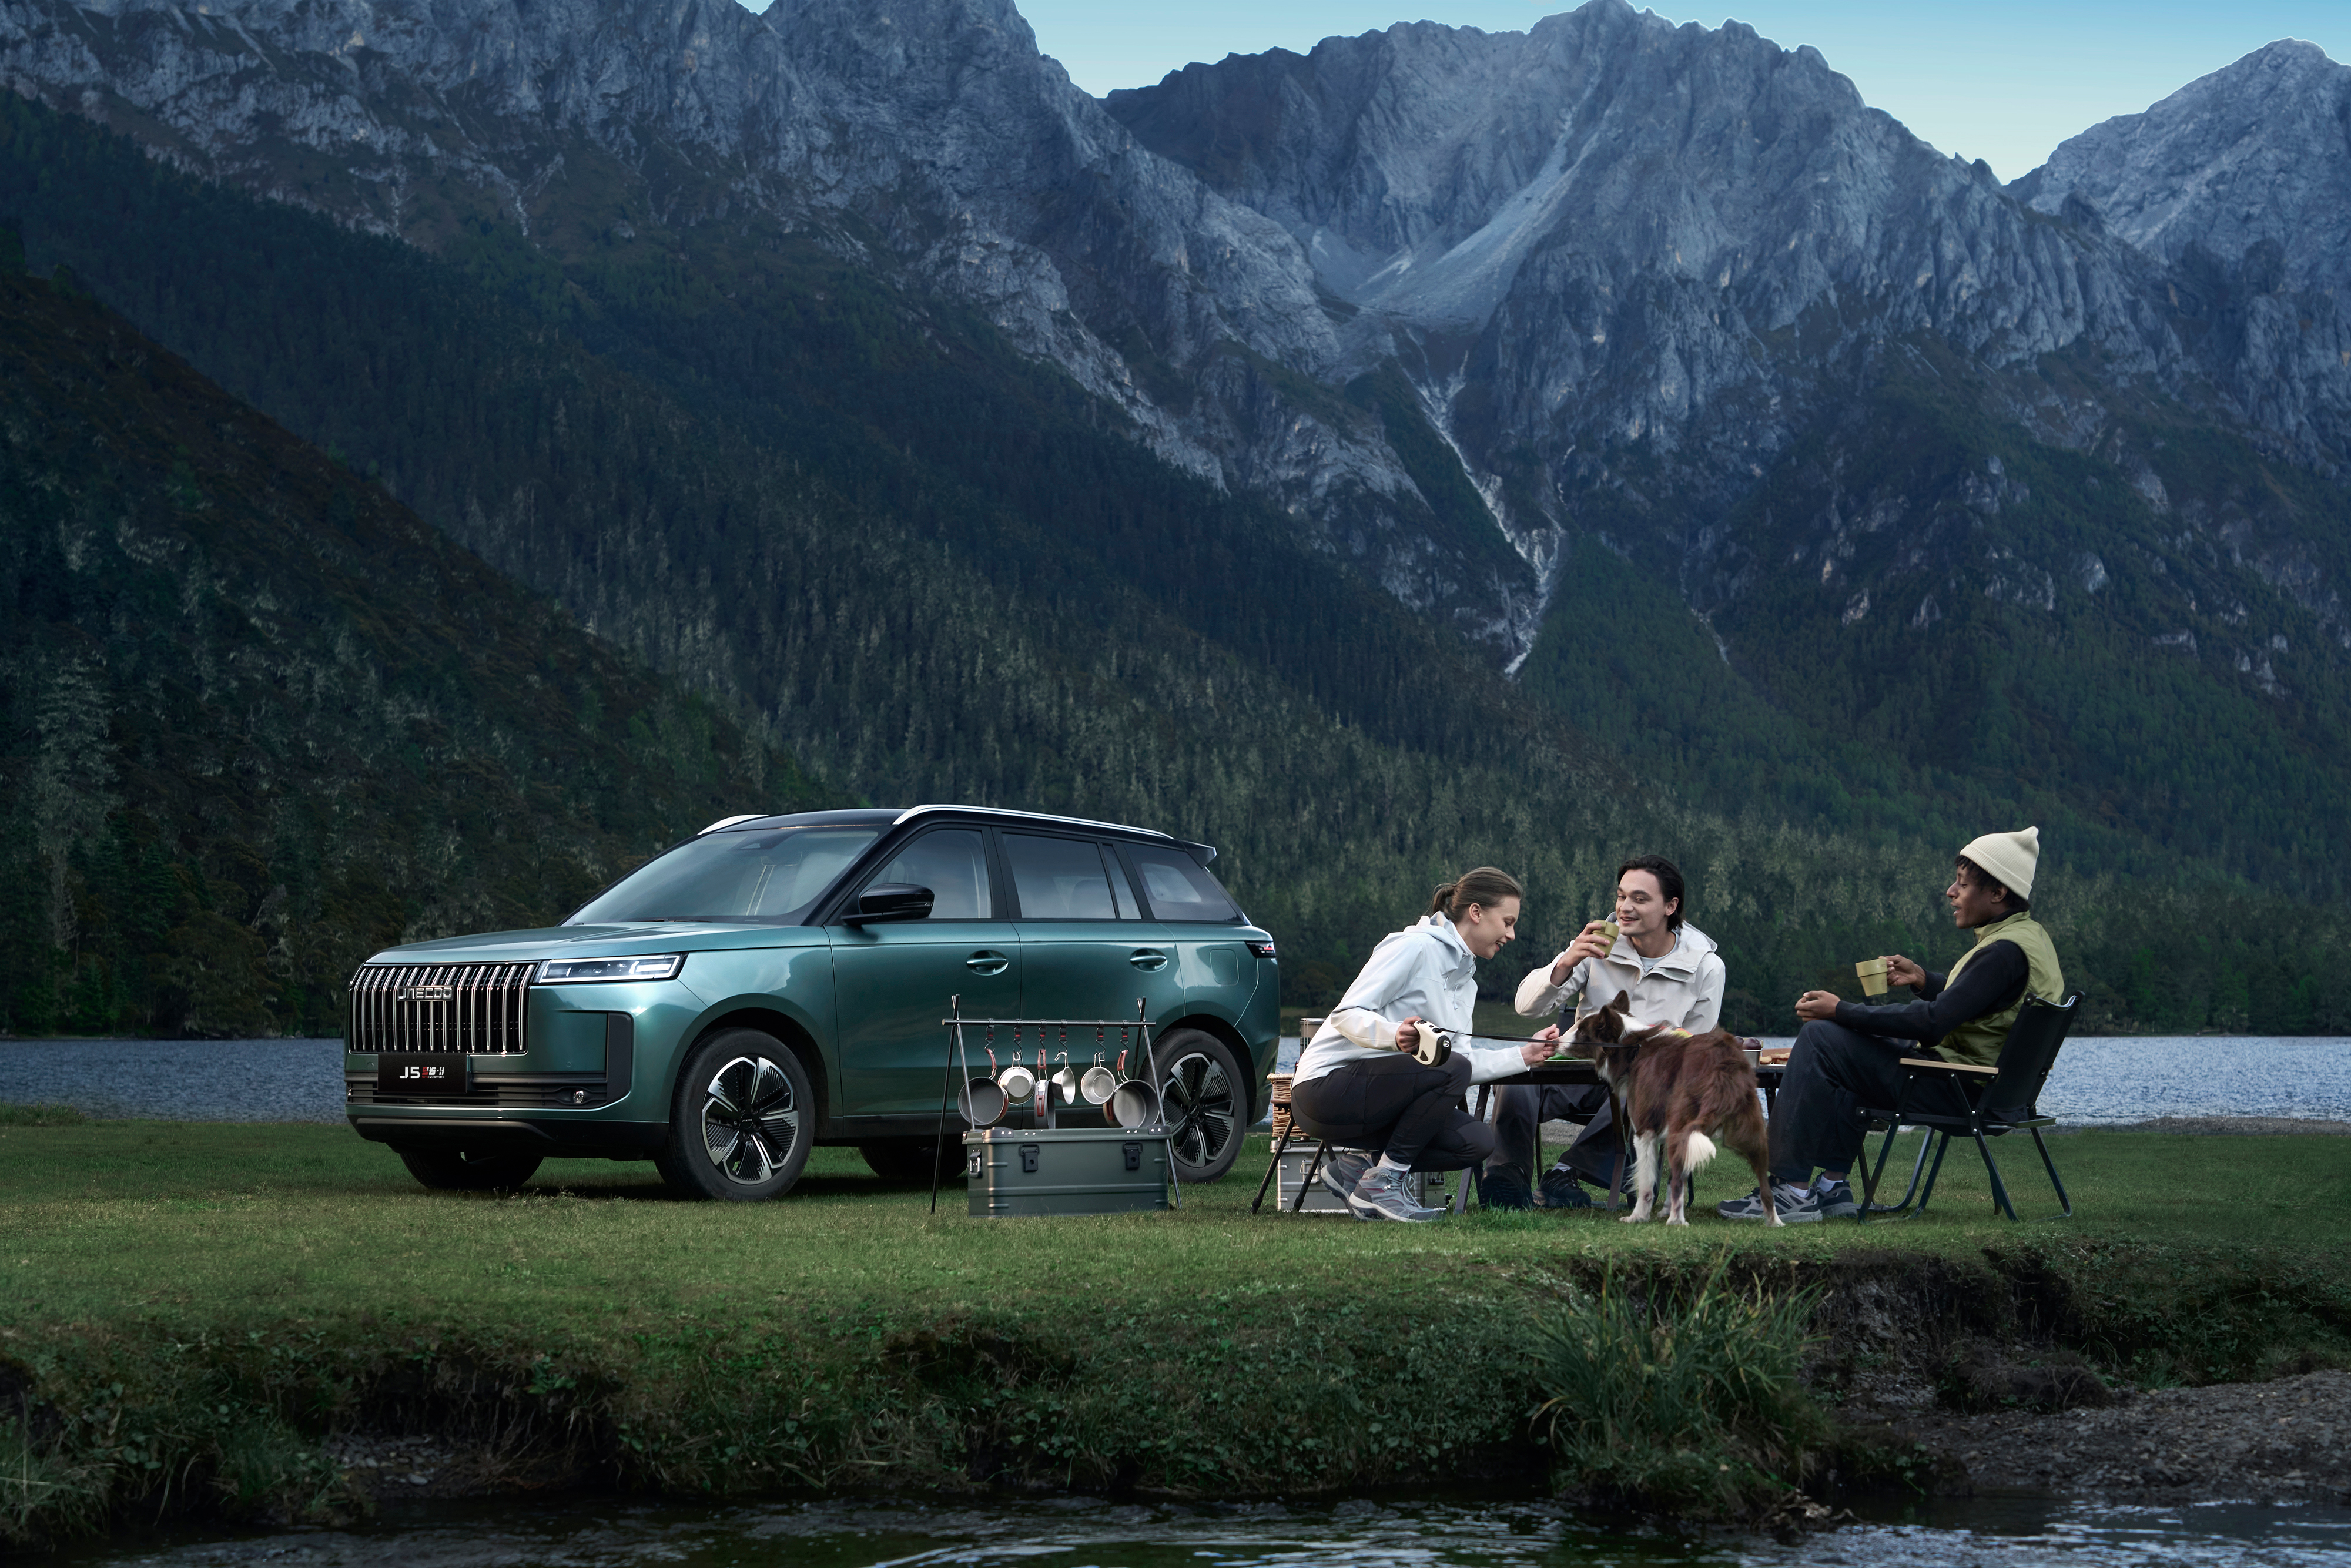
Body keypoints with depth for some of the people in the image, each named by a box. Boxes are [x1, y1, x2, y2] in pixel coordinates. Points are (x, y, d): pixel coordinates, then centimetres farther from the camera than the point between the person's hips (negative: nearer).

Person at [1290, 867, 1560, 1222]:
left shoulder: (1465, 980, 17)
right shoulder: (1416, 947, -11)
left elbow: (1462, 1059, 9)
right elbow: (1347, 1014, -18)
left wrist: (1524, 1056, 3)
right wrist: (1396, 1036, -36)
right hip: (1327, 1085, -9)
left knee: (1476, 1143, -8)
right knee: (1450, 1070, -28)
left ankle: (1357, 1162, 1)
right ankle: (1382, 1182, -18)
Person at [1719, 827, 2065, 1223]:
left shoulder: (2006, 952, -23)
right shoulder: (2029, 935, 10)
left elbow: (1932, 1023, -27)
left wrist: (1841, 1011, -21)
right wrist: (1924, 981, 12)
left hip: (1955, 1087, -11)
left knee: (1820, 1038, -12)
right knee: (1842, 1045, 27)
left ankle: (1793, 1188, -11)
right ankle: (1834, 1185, 18)